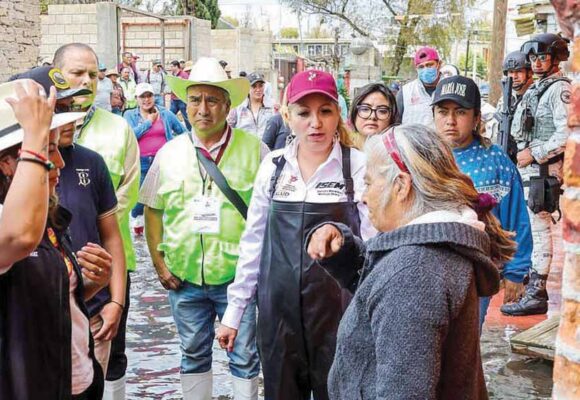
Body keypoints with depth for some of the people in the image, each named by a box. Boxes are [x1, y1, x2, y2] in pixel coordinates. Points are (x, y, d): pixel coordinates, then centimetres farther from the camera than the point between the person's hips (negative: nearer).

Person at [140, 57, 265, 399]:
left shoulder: (254, 149, -4)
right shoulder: (170, 153, 5)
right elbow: (153, 210, 10)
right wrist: (159, 262, 4)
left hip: (238, 277, -3)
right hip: (184, 277, 3)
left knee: (244, 356, 8)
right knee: (194, 354, 17)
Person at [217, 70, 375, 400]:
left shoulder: (359, 166, -8)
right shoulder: (273, 165, 4)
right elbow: (253, 242, 9)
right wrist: (234, 310, 10)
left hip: (336, 310, -3)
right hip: (278, 310, 4)